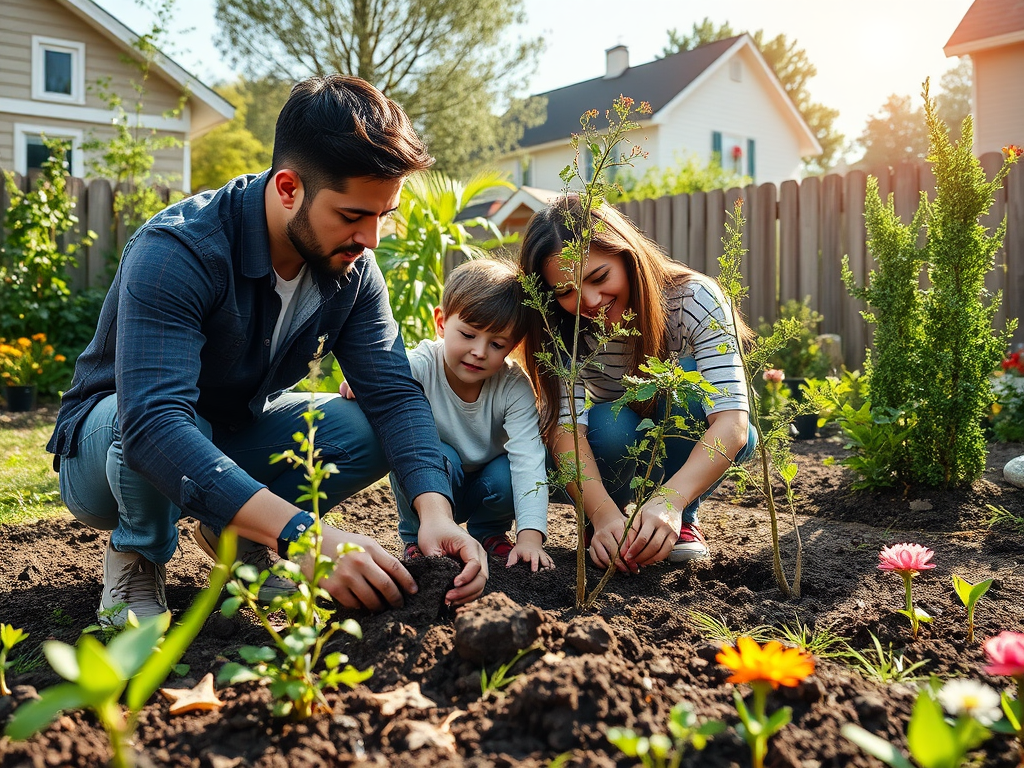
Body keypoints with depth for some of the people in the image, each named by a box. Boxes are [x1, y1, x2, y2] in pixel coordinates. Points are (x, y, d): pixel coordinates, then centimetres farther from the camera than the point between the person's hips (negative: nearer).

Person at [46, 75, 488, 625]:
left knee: (368, 430, -18)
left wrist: (435, 509, -38)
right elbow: (152, 424, -45)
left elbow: (394, 393, -18)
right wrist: (302, 535, -55)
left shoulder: (352, 269, -13)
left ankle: (236, 535, 6)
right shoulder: (177, 252, -33)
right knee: (168, 431, -39)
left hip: (232, 441, 5)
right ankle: (136, 556, -6)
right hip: (111, 442, -5)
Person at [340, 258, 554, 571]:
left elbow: (528, 460, -29)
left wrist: (530, 534, -40)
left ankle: (489, 532, 5)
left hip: (484, 491, 2)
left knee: (509, 474, -29)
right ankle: (417, 540, -4)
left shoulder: (514, 388, -23)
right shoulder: (421, 366, -25)